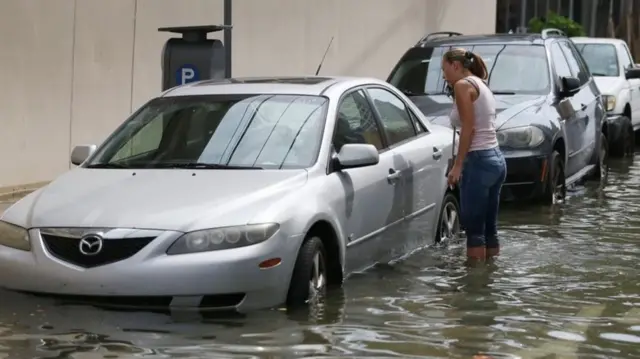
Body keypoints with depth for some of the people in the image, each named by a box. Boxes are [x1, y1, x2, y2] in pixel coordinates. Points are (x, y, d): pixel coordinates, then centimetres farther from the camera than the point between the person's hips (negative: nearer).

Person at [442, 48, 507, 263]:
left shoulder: (463, 85, -7)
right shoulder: (481, 85, 20)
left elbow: (468, 128, -15)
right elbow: (481, 127, 13)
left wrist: (457, 165, -14)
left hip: (479, 160, -9)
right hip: (497, 159, 9)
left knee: (474, 229, -5)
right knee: (489, 228, 11)